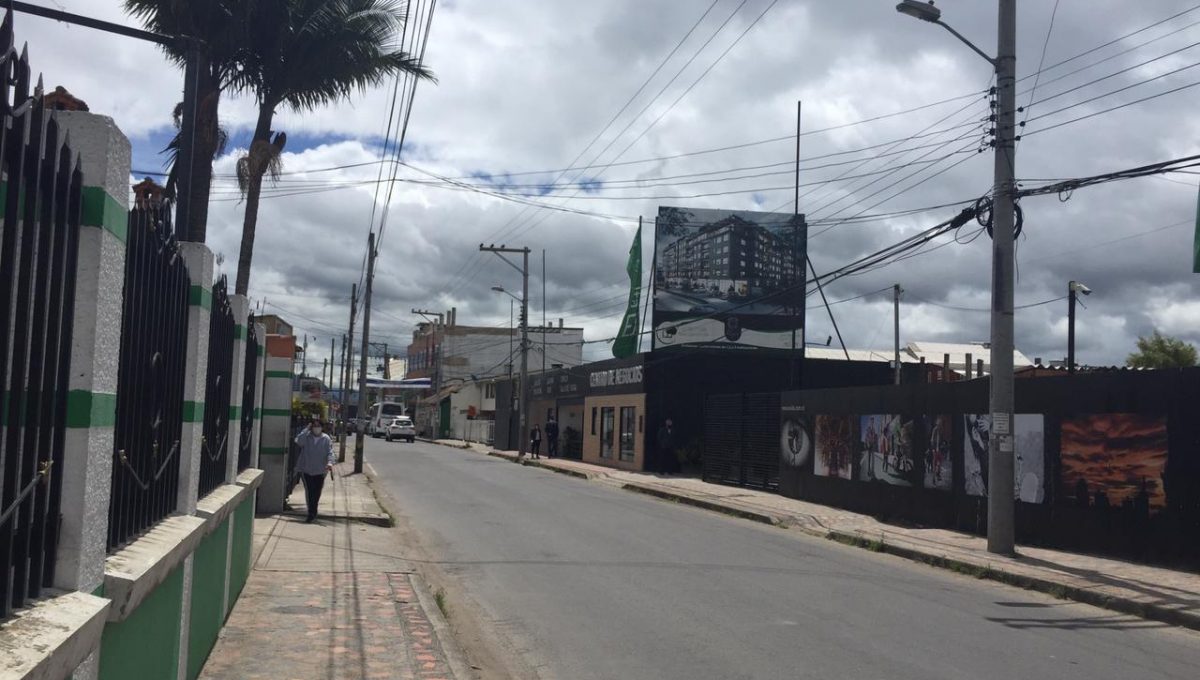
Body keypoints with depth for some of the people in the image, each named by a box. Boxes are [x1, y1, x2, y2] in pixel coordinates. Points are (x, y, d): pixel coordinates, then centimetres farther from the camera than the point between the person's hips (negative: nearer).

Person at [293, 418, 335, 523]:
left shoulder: (326, 439, 1)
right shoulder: (306, 436, 0)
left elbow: (330, 452, -5)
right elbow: (298, 441, -20)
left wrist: (330, 462, -23)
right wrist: (306, 429, -15)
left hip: (320, 471, 1)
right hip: (306, 470, -1)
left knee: (316, 493, 5)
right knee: (309, 492, -4)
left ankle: (312, 513, 23)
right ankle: (312, 513, 8)